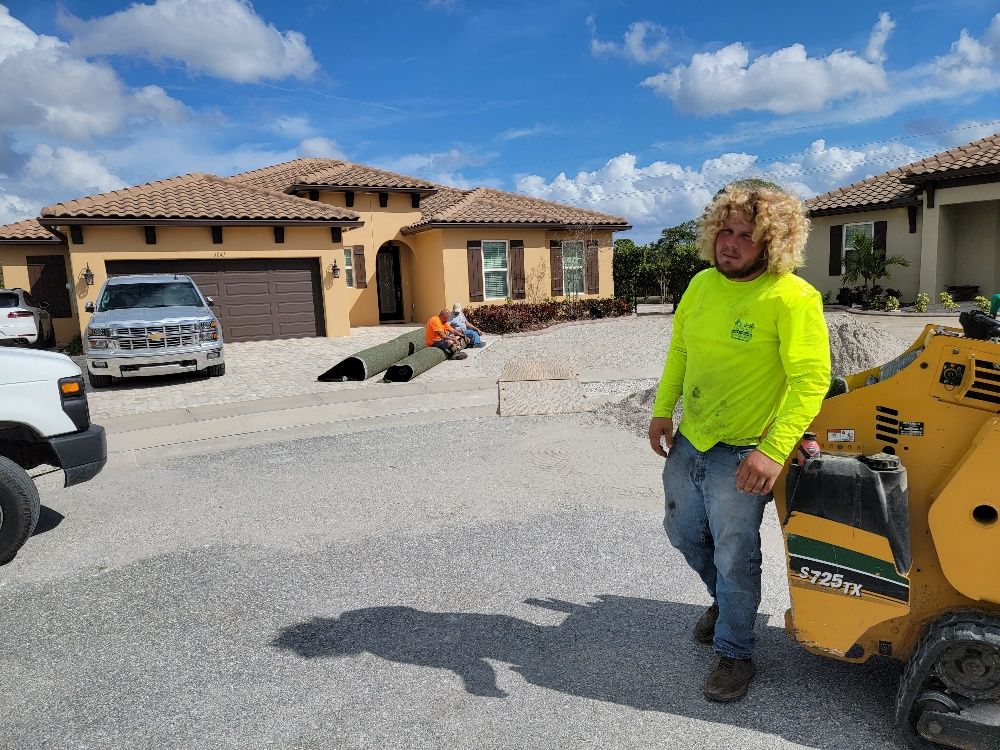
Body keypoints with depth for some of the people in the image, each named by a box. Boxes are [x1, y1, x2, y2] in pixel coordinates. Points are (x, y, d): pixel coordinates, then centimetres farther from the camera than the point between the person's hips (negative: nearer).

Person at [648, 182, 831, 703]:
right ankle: (725, 600, 50)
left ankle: (734, 653, 30)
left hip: (741, 453, -7)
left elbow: (811, 379, -21)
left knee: (733, 557, 5)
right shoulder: (702, 284, 3)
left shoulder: (792, 298, -17)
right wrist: (662, 410, 11)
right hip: (688, 442, 7)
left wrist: (773, 452, -28)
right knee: (683, 533, 22)